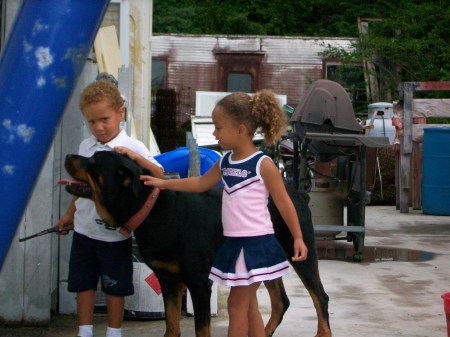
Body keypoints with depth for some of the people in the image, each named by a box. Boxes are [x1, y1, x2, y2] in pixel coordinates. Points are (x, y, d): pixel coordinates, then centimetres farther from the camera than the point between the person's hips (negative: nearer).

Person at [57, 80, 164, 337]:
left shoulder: (132, 147, -11)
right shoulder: (86, 146, 4)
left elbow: (159, 175, -21)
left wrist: (135, 157, -34)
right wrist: (70, 214, 21)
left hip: (115, 233, -4)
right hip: (84, 229, 5)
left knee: (115, 286, 8)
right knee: (83, 282, 12)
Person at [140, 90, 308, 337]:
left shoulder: (263, 165, -13)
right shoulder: (225, 162, 7)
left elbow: (283, 202, -10)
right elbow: (201, 183, 21)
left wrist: (298, 238, -11)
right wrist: (163, 183, 19)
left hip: (255, 243, -7)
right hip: (233, 242, 7)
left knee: (237, 303, -2)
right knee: (248, 303, 13)